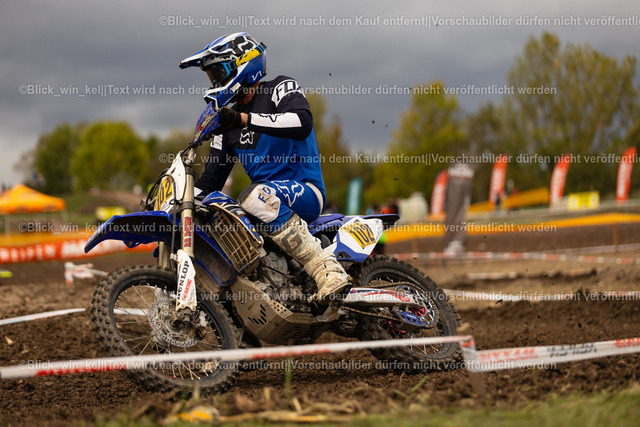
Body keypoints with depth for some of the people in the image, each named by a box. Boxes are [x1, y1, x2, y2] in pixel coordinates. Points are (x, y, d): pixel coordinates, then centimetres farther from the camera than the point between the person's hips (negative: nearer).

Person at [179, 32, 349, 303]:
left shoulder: (281, 88, -3)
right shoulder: (227, 120, 17)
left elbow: (302, 123, -26)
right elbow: (212, 177, 19)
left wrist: (244, 119, -30)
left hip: (304, 190, -8)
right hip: (269, 192, 8)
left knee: (256, 196, -39)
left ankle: (329, 271, -37)